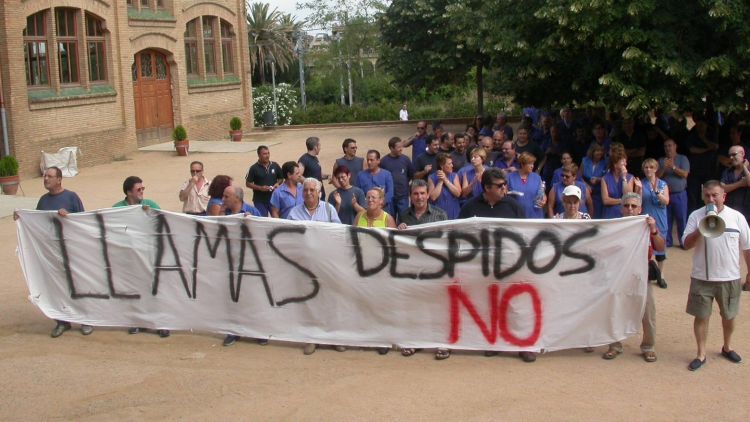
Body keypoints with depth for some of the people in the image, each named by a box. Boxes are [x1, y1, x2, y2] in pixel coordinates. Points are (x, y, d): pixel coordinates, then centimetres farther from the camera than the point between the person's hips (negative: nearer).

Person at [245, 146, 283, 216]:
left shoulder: (275, 166, 3)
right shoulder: (254, 168, -6)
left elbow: (281, 178, 15)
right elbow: (248, 183, -4)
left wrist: (278, 184, -6)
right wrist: (260, 188, -16)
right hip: (259, 200, -3)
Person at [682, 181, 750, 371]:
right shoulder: (696, 216, -5)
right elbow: (686, 244, -10)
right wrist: (702, 228, -24)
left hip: (730, 278, 1)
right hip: (702, 278, -1)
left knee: (729, 315, 17)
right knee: (701, 316, 5)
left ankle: (727, 347, 40)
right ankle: (701, 354, 19)